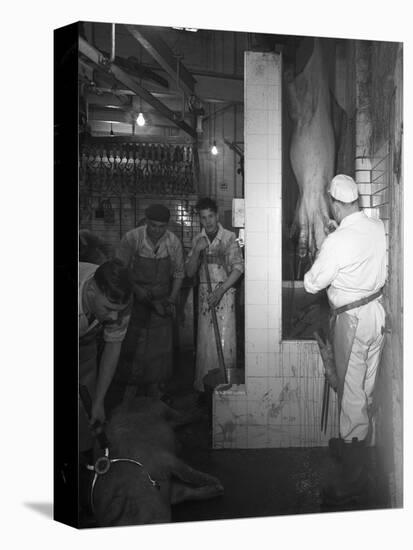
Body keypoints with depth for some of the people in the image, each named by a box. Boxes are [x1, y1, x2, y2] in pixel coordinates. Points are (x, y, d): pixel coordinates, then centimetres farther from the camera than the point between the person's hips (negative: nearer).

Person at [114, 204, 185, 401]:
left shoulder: (173, 242, -7)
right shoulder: (132, 238, -15)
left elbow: (178, 273, 4)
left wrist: (172, 299, -4)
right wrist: (138, 290, -18)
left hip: (161, 301, 2)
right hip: (135, 299, -2)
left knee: (161, 346, 6)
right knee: (132, 345, -1)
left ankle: (155, 389, 21)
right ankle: (129, 388, 11)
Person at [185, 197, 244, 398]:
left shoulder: (229, 237, -3)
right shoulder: (197, 240, 9)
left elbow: (238, 268, -8)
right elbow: (189, 272, 7)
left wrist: (220, 290, -17)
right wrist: (197, 251, -9)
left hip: (225, 292, -3)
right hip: (204, 293, 3)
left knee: (225, 341, -6)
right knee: (204, 341, 3)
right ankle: (204, 387, 11)